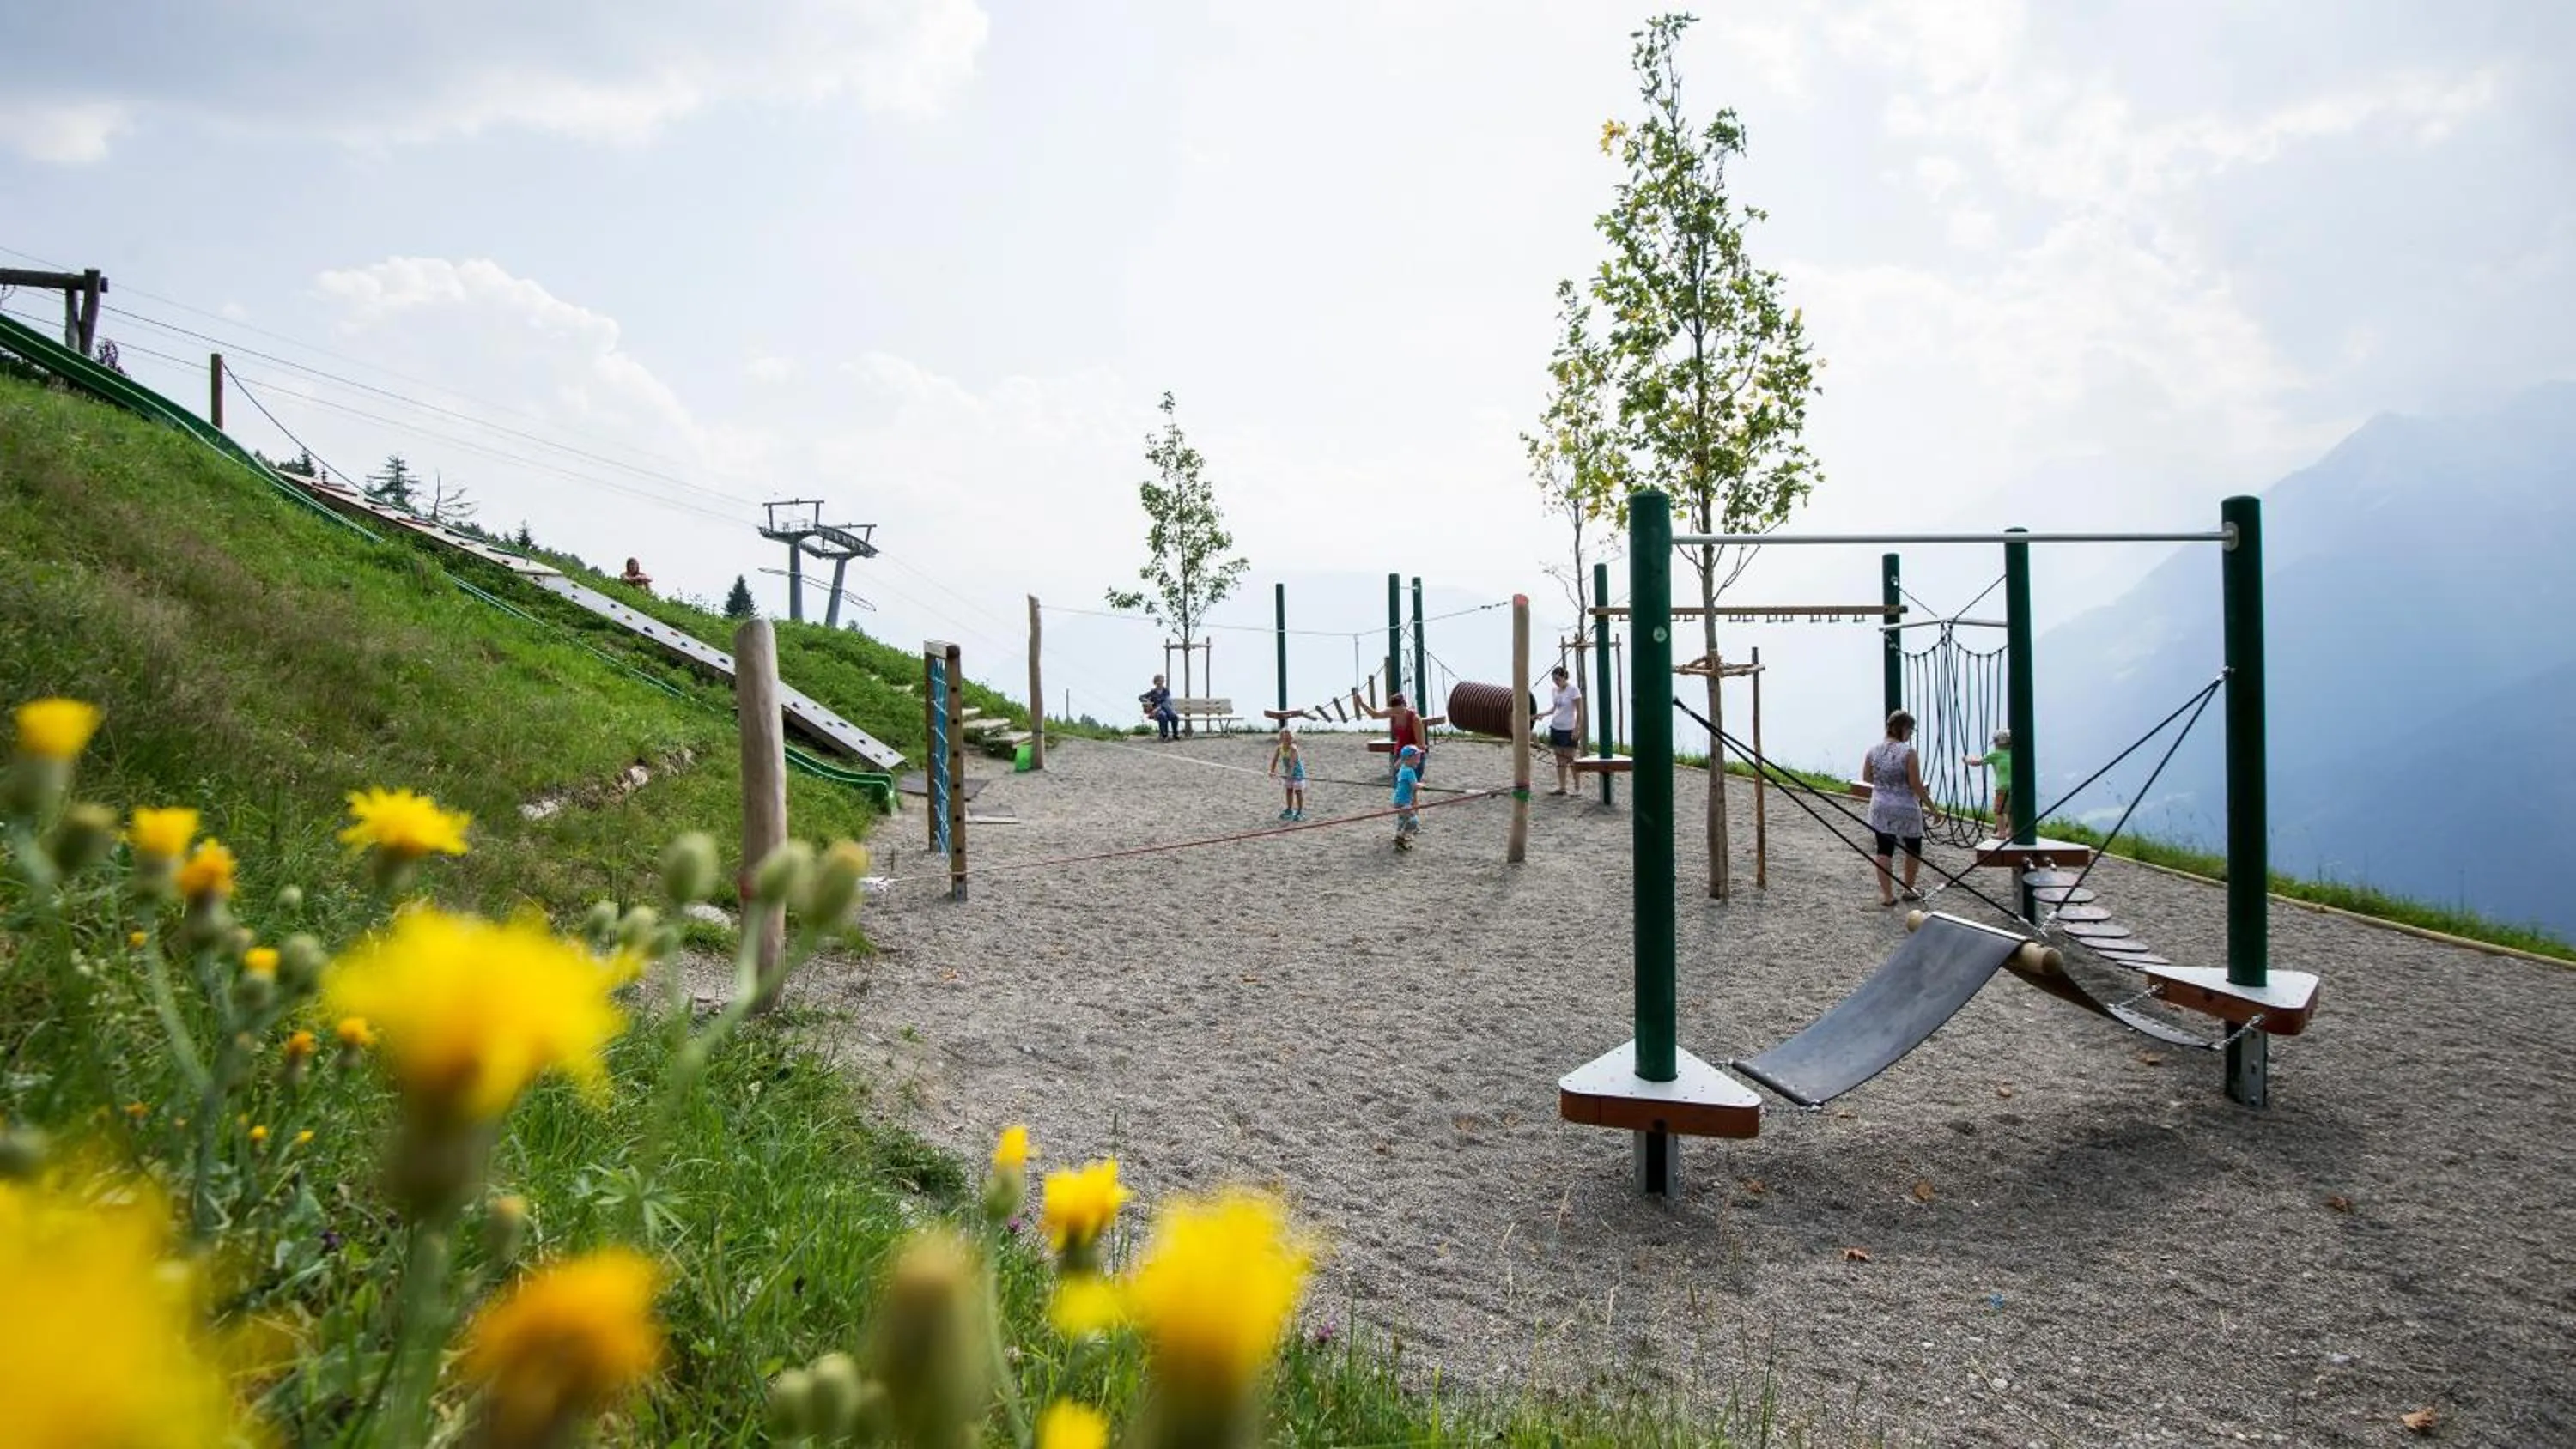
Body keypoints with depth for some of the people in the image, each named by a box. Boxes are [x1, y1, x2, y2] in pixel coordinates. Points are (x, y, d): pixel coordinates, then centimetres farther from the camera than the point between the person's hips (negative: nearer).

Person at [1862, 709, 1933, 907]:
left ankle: (1887, 894, 7)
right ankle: (1909, 889, 28)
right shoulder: (1908, 753, -15)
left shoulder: (1873, 750, -1)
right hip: (1906, 809, -3)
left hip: (1880, 808, 3)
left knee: (1884, 850, 7)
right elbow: (1915, 784, -14)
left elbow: (1866, 777, 9)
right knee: (1913, 848, 18)